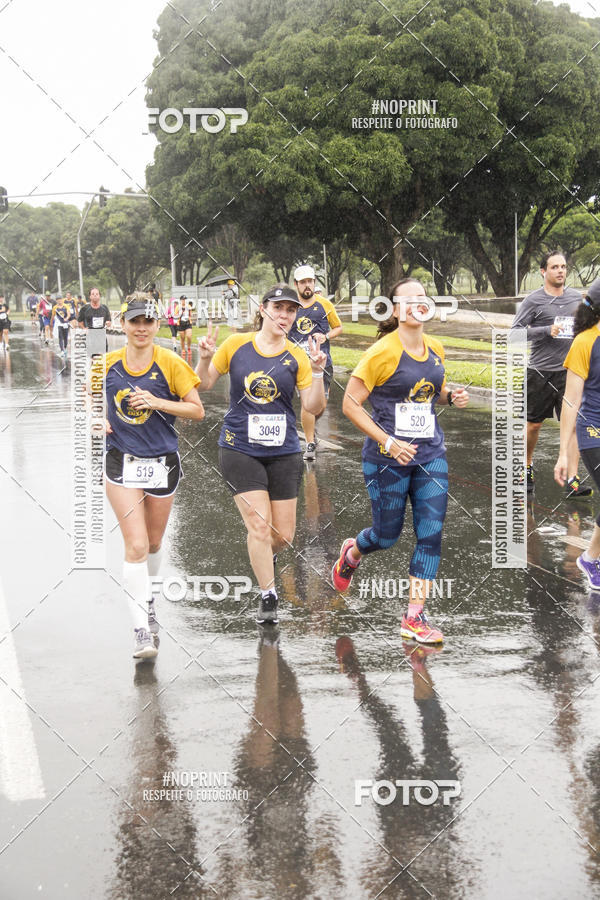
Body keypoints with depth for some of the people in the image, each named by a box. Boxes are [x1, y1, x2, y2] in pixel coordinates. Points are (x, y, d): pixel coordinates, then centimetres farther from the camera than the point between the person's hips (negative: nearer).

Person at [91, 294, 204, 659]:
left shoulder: (170, 363, -7)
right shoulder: (107, 364, -2)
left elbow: (197, 410, -7)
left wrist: (157, 402, -19)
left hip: (163, 461, 1)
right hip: (122, 463, 0)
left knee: (153, 543, 16)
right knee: (136, 545, -12)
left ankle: (145, 598, 46)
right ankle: (142, 629, -8)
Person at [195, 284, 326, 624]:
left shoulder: (297, 357, 0)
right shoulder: (235, 344, -2)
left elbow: (314, 407, -6)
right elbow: (204, 385, 6)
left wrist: (317, 372, -19)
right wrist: (205, 358, -12)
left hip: (284, 452, 2)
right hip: (240, 449, -2)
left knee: (283, 535, 4)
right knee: (259, 525, -10)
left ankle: (263, 559, 40)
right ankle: (268, 596, 7)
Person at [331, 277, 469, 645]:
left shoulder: (436, 349, 5)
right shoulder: (382, 352, -14)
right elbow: (351, 403, -13)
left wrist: (453, 396, -1)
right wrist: (388, 442, -19)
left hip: (431, 455, 5)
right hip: (388, 458, -5)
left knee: (431, 534, -2)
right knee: (388, 535, 8)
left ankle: (414, 618, 7)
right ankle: (352, 552, 45)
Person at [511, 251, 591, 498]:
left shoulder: (576, 297, 9)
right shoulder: (534, 300, -3)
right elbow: (515, 331, -9)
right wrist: (547, 330, -18)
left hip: (569, 372, 2)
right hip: (540, 371, -2)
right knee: (533, 424, 10)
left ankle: (572, 482, -9)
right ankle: (526, 467, 33)